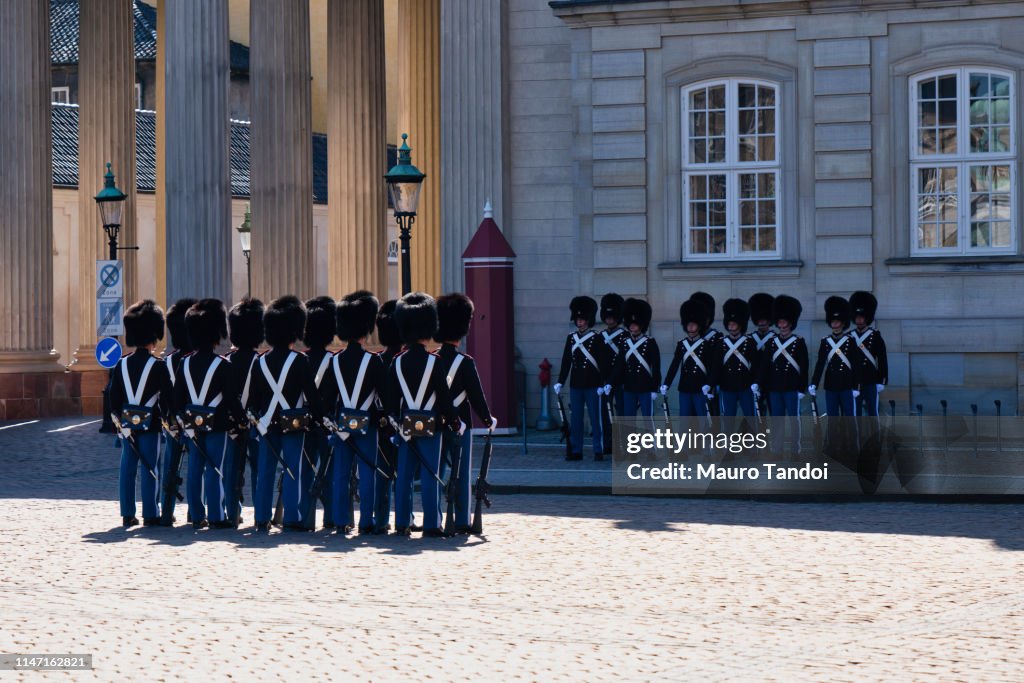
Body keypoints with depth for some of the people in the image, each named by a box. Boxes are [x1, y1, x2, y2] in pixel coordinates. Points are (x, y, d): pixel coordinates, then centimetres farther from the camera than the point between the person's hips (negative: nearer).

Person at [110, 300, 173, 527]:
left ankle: (127, 514, 11)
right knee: (150, 468, 0)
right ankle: (150, 514, 1)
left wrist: (118, 419, 14)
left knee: (127, 468, 8)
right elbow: (167, 397, -10)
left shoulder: (122, 364, 4)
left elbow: (113, 395, 6)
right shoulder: (158, 365, -10)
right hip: (149, 423, -4)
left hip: (127, 423, 4)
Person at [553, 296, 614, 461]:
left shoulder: (597, 339, -4)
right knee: (575, 420, 5)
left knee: (596, 419, 0)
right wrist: (560, 382, 5)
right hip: (575, 386, 4)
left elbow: (604, 363, -6)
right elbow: (566, 362, 10)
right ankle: (576, 451, 10)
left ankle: (599, 451, 5)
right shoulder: (571, 339, 8)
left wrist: (603, 384, -13)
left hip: (593, 386, -4)